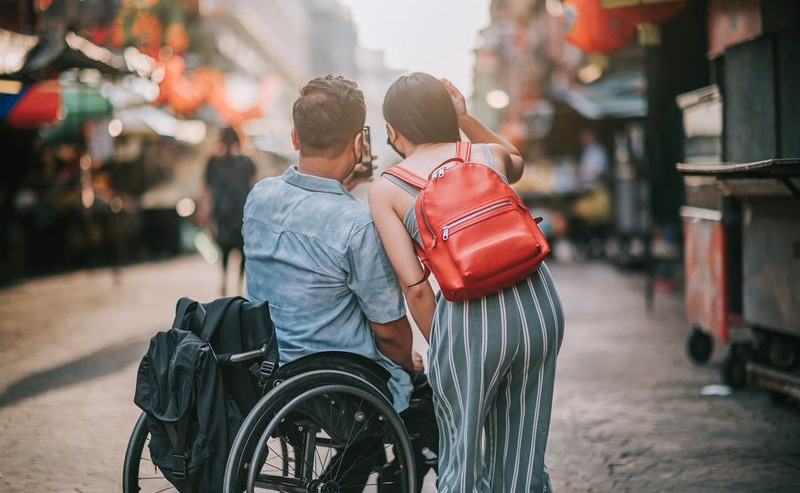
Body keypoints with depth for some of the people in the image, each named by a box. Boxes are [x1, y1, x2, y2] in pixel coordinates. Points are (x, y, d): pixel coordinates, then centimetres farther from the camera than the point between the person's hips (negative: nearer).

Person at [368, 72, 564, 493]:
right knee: (523, 458, 17)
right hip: (538, 301, 4)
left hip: (470, 318, -4)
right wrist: (466, 119, 26)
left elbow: (415, 287, -5)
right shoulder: (490, 155, 9)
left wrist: (437, 346, 9)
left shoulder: (385, 189, 1)